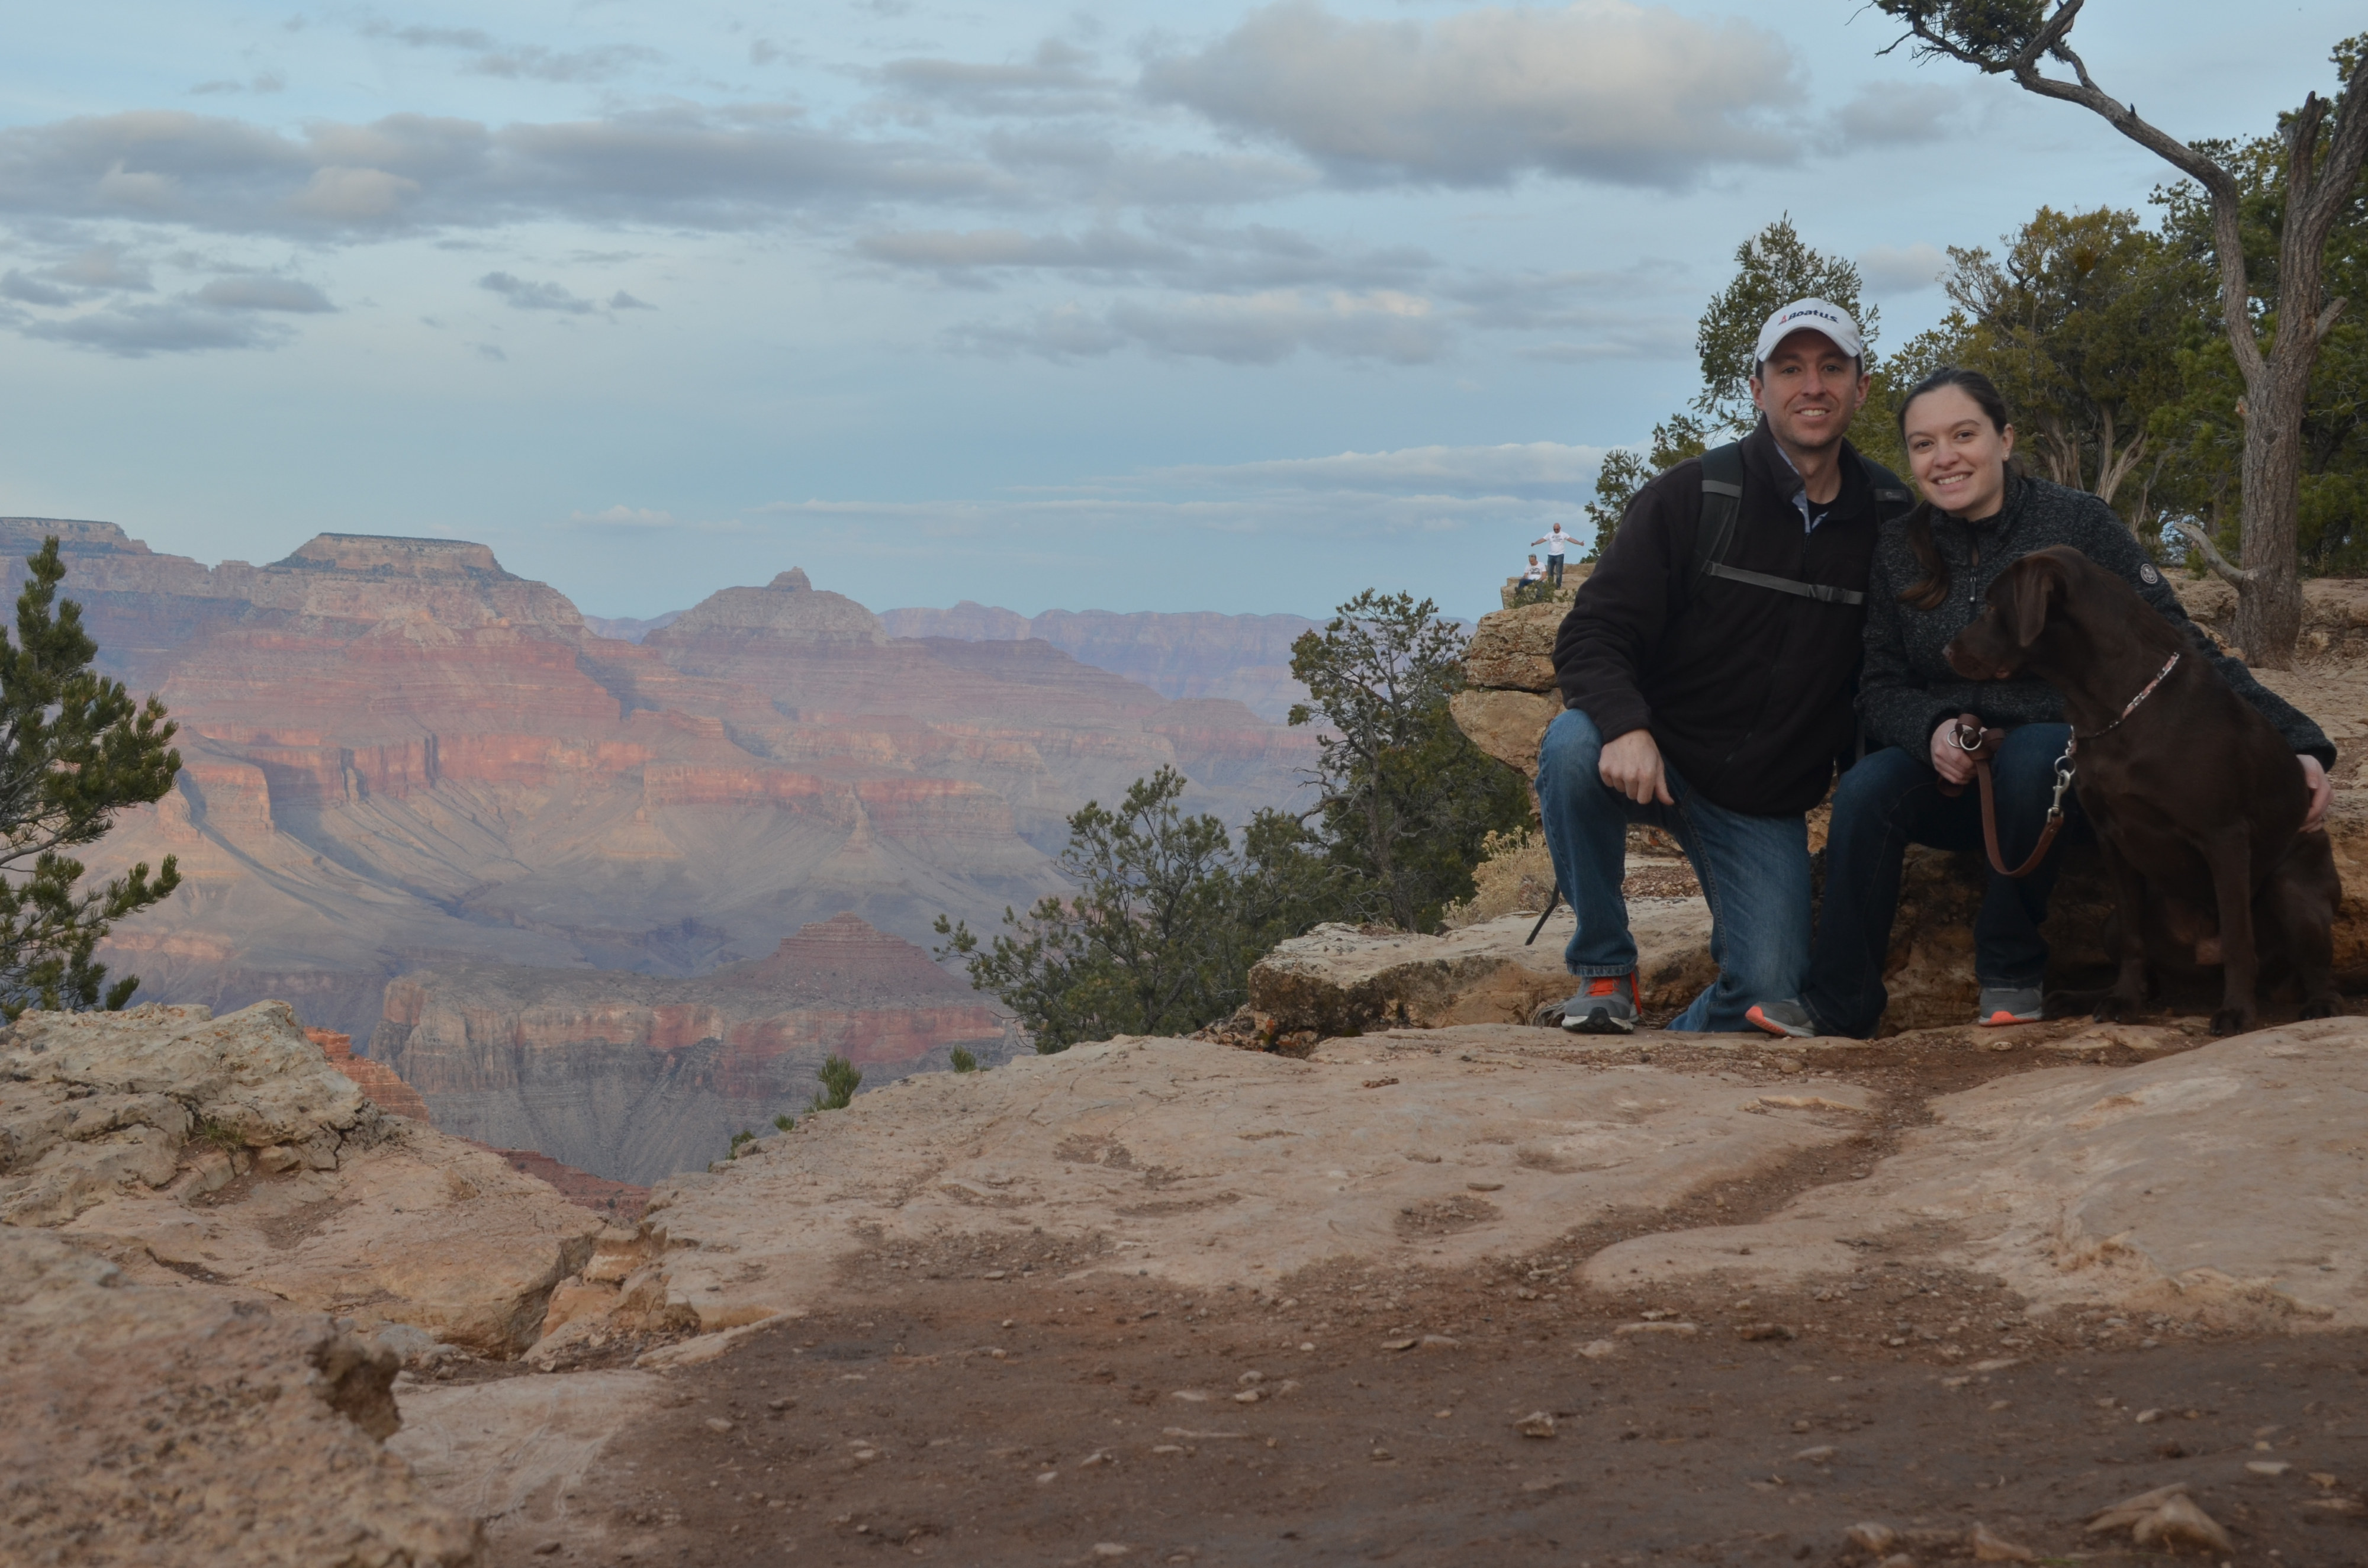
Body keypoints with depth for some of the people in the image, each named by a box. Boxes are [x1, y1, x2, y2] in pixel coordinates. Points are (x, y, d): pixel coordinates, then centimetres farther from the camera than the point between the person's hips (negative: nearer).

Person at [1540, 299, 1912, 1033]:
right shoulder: (1692, 497, -9)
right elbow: (1591, 635, -13)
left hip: (1767, 805, 2)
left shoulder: (1893, 519, 0)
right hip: (1655, 757, -2)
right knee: (1572, 747, -35)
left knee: (1770, 994, -12)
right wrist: (1627, 727, -32)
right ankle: (1604, 968, -15)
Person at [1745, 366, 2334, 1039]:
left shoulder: (2077, 522, -8)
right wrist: (1932, 729, -22)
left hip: (2063, 774, -2)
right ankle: (1837, 1004, -20)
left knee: (2031, 751, -35)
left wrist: (2295, 745, -22)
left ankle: (2011, 971, -19)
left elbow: (2179, 648, -11)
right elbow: (1879, 687, 3)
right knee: (1866, 790, -27)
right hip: (1950, 780, 3)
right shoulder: (1899, 549, 2)